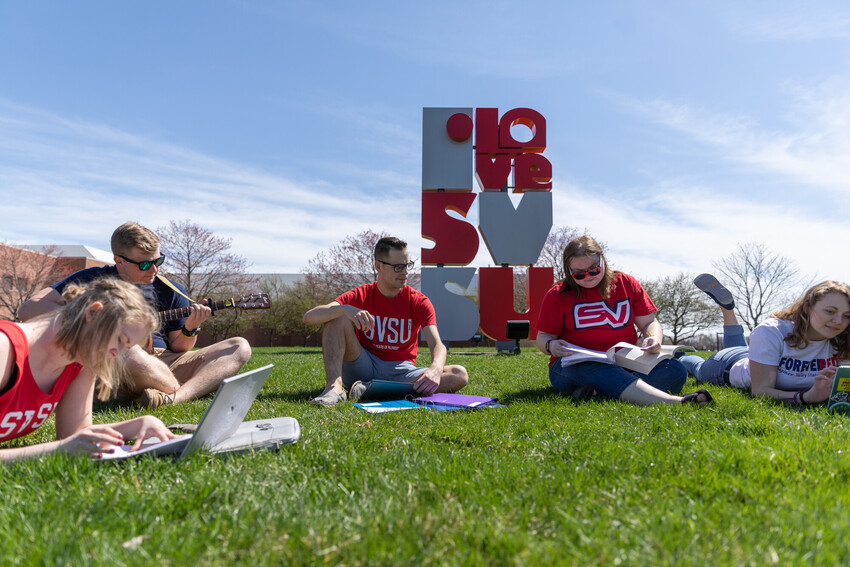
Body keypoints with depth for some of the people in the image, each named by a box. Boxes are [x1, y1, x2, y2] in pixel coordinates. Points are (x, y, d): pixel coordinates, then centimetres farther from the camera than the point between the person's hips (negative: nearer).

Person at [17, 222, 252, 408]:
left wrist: (190, 329, -10)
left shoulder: (172, 292, 10)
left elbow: (178, 350, 13)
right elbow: (28, 310, -6)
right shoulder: (94, 281, 2)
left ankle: (175, 398, -36)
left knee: (240, 347, -14)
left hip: (165, 366, 4)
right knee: (128, 351, -41)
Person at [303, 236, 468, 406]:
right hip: (362, 369, 0)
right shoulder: (360, 296, -2)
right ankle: (334, 386, -30)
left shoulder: (419, 302, -2)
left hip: (401, 371, 0)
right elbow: (309, 317, -14)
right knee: (337, 315, -16)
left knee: (460, 375, -25)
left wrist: (435, 369, -40)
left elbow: (437, 344, -16)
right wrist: (345, 309, -35)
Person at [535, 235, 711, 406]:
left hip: (625, 364, 4)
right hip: (576, 365, -3)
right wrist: (551, 346, -17)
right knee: (598, 371, -39)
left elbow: (649, 322, 16)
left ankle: (597, 392, -39)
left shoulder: (627, 283, 13)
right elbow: (543, 337, 8)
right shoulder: (557, 295, 5)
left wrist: (654, 338, -8)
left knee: (675, 370, -22)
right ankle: (674, 402, -59)